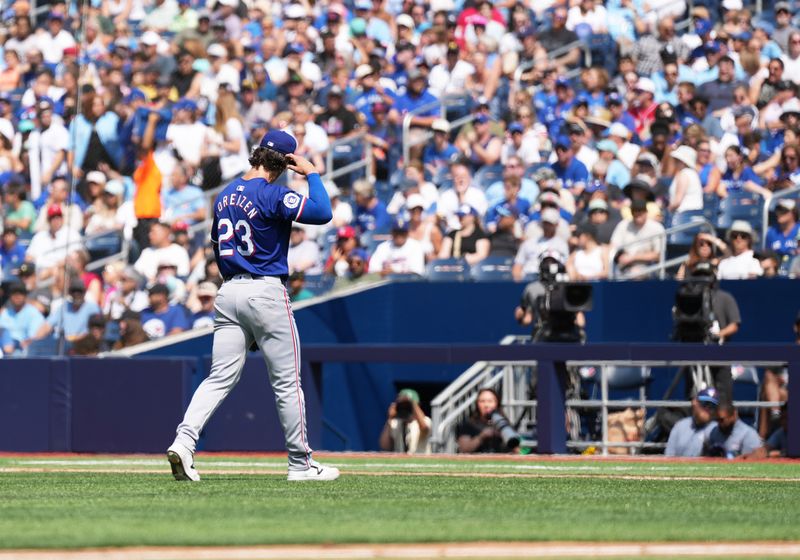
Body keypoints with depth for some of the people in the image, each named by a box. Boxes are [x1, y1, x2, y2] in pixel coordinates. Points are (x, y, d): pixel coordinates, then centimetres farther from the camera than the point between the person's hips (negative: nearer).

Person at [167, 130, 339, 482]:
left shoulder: (224, 196, 12)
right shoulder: (272, 195, -13)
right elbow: (322, 213, -23)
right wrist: (311, 172, -9)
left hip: (229, 293, 6)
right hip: (266, 292, -6)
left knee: (220, 378, 3)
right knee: (287, 381, 4)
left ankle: (184, 441, -18)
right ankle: (300, 463, 10)